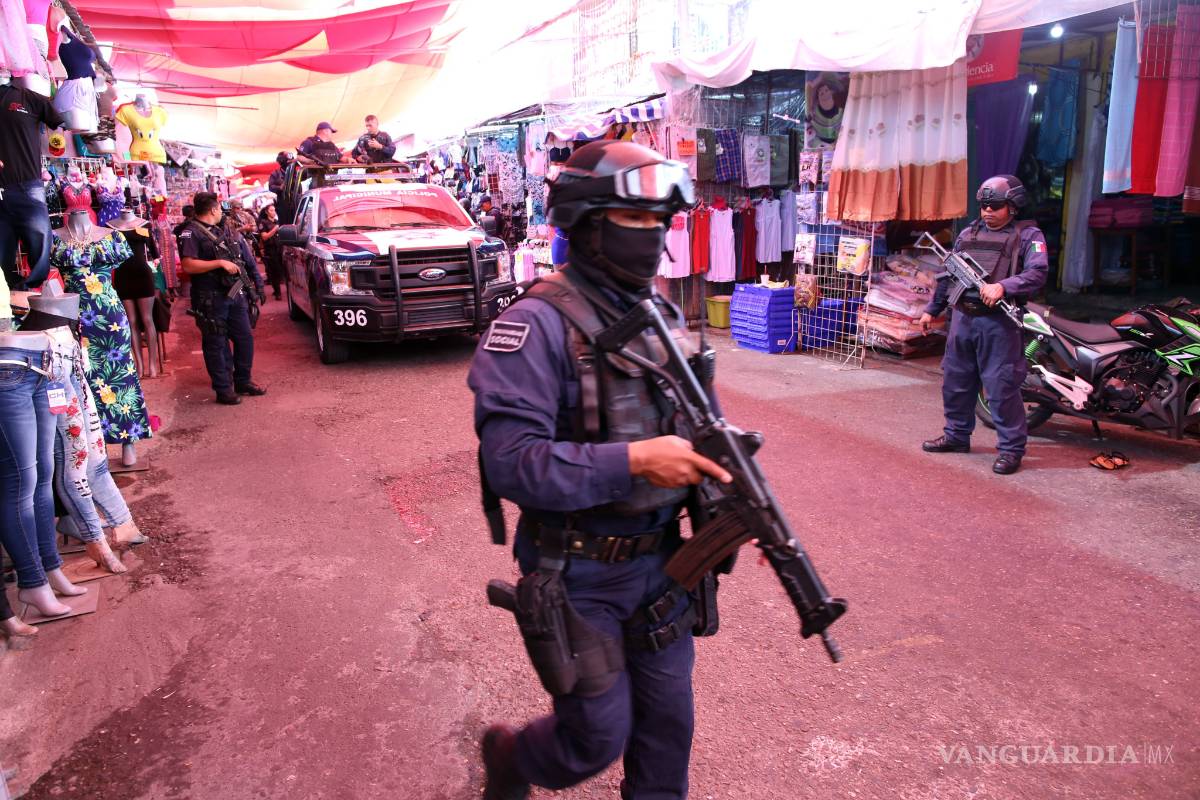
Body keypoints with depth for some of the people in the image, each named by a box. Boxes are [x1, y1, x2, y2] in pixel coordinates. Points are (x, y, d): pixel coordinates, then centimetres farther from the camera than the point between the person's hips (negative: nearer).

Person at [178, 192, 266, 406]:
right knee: (216, 345, 0)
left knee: (245, 338, 11)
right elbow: (188, 265, -20)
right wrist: (220, 263, -22)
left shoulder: (221, 231, 17)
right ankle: (223, 389, 8)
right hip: (211, 298, -8)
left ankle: (243, 381, 25)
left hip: (234, 293, 8)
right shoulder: (191, 233, -9)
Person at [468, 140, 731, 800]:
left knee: (668, 723, 17)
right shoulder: (540, 323, -19)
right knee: (599, 737, 10)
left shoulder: (664, 315, 4)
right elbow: (510, 462, -26)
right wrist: (633, 462, -32)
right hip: (578, 573, -6)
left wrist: (731, 483, -7)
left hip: (659, 560, 6)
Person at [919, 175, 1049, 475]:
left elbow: (1037, 274, -15)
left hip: (999, 321, -6)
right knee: (955, 381, 13)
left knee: (1002, 387, -6)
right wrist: (932, 310, 23)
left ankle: (1011, 448, 3)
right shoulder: (968, 233, 17)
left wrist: (1002, 286, -30)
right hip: (963, 317, 6)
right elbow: (948, 275, 23)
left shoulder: (1028, 235, 0)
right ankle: (957, 435, 28)